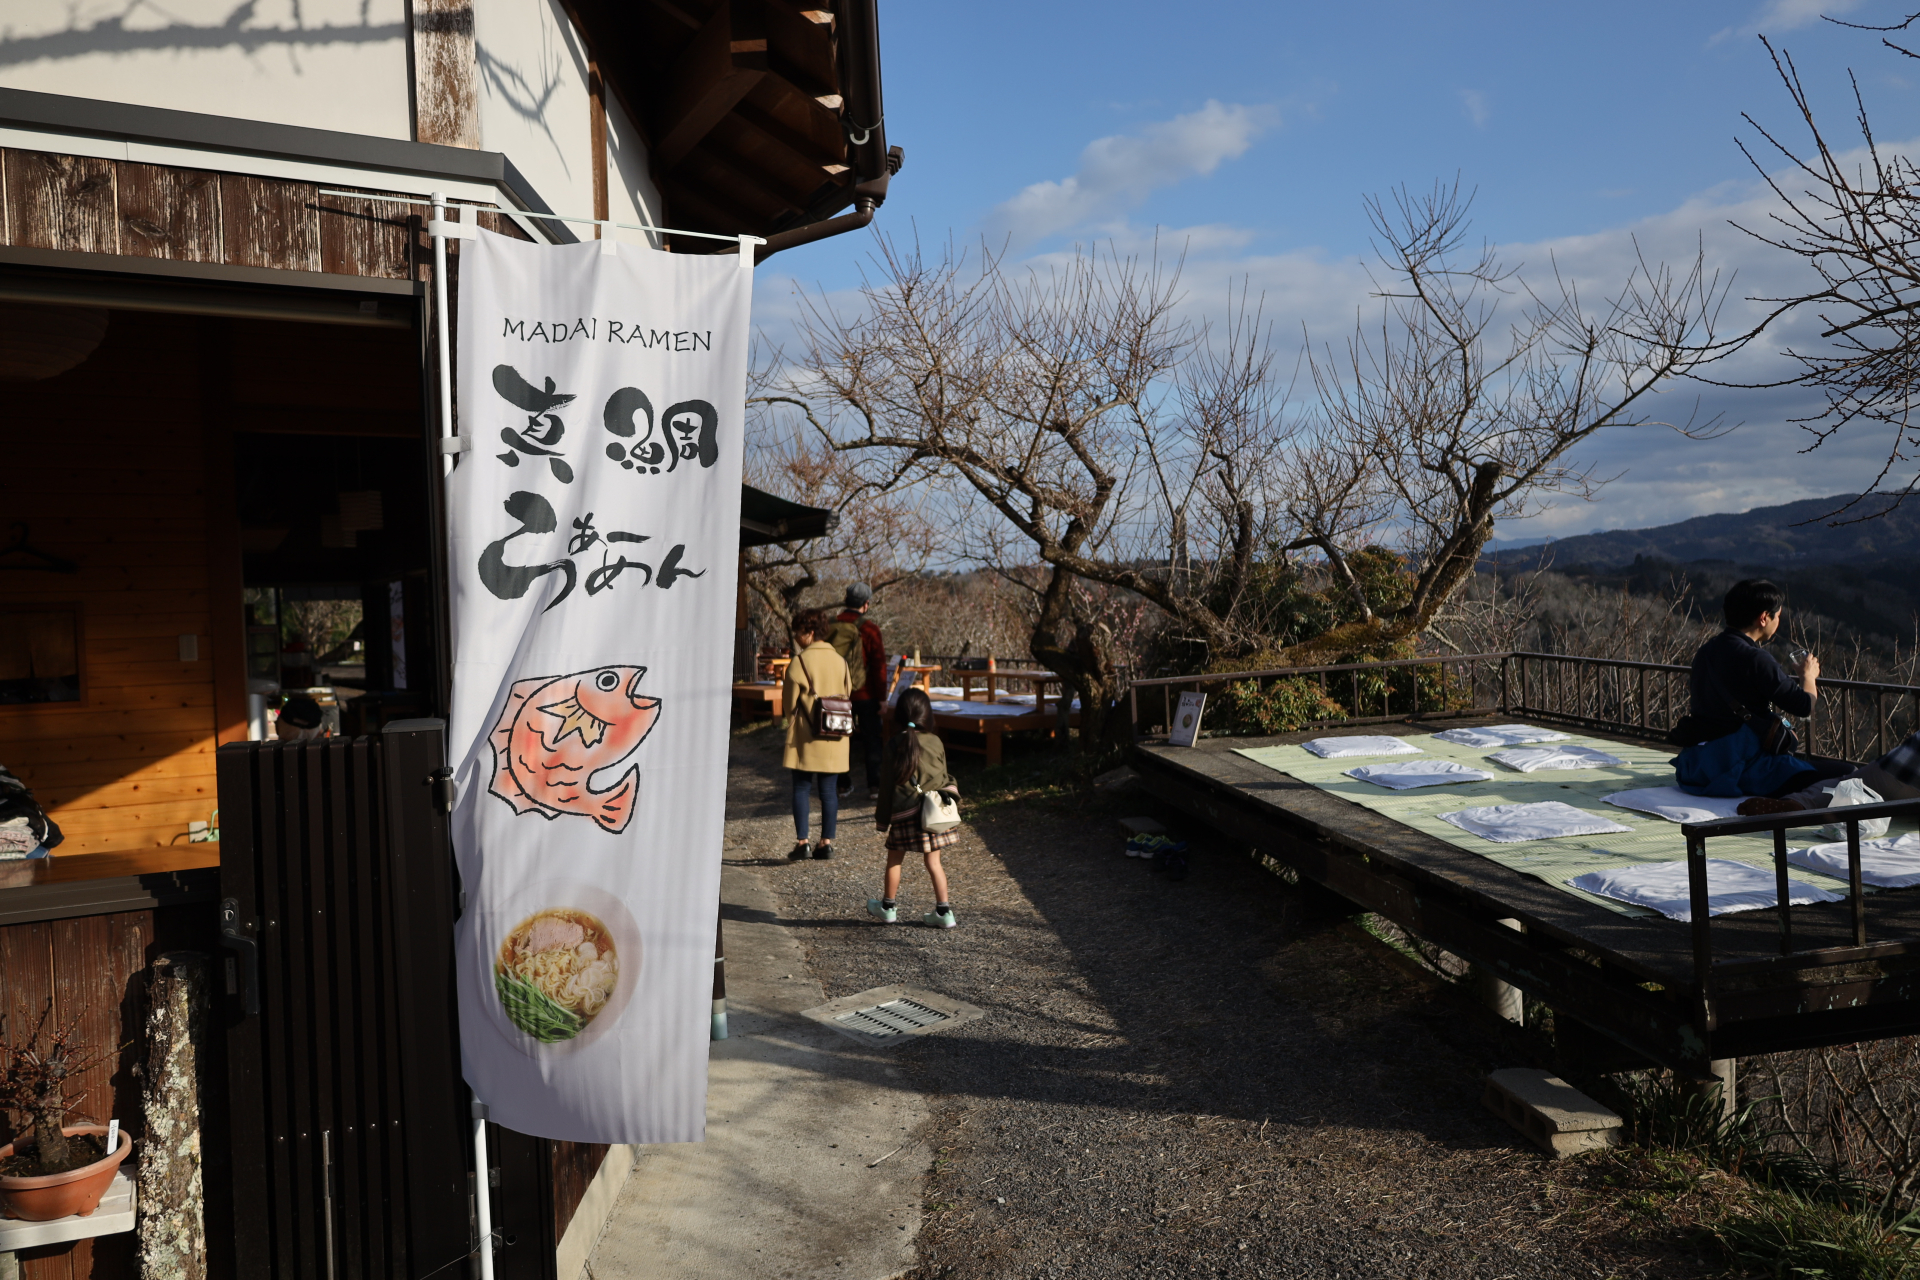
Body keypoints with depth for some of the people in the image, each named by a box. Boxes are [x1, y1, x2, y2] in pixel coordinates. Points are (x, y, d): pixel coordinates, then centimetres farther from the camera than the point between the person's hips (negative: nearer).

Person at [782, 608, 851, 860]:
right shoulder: (839, 660, 5)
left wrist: (793, 720, 14)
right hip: (835, 736, 4)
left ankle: (801, 842, 2)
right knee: (829, 790, 7)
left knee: (802, 788, 4)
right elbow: (847, 693, 10)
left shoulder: (800, 661, -9)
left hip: (806, 735, -4)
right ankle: (827, 842, 8)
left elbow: (789, 699, -4)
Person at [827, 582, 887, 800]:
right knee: (871, 739, 5)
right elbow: (879, 665, -12)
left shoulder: (830, 628, 0)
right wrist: (882, 696, -6)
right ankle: (874, 786, 5)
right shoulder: (868, 629, -12)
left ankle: (844, 784, 15)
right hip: (865, 694, -4)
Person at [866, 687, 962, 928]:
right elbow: (944, 778, 6)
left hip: (904, 812, -2)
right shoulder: (936, 743, -2)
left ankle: (888, 907, 25)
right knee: (933, 861, 8)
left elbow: (888, 782, -5)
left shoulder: (894, 744, -8)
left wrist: (883, 816, 1)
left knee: (894, 859, 13)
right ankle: (944, 911, 8)